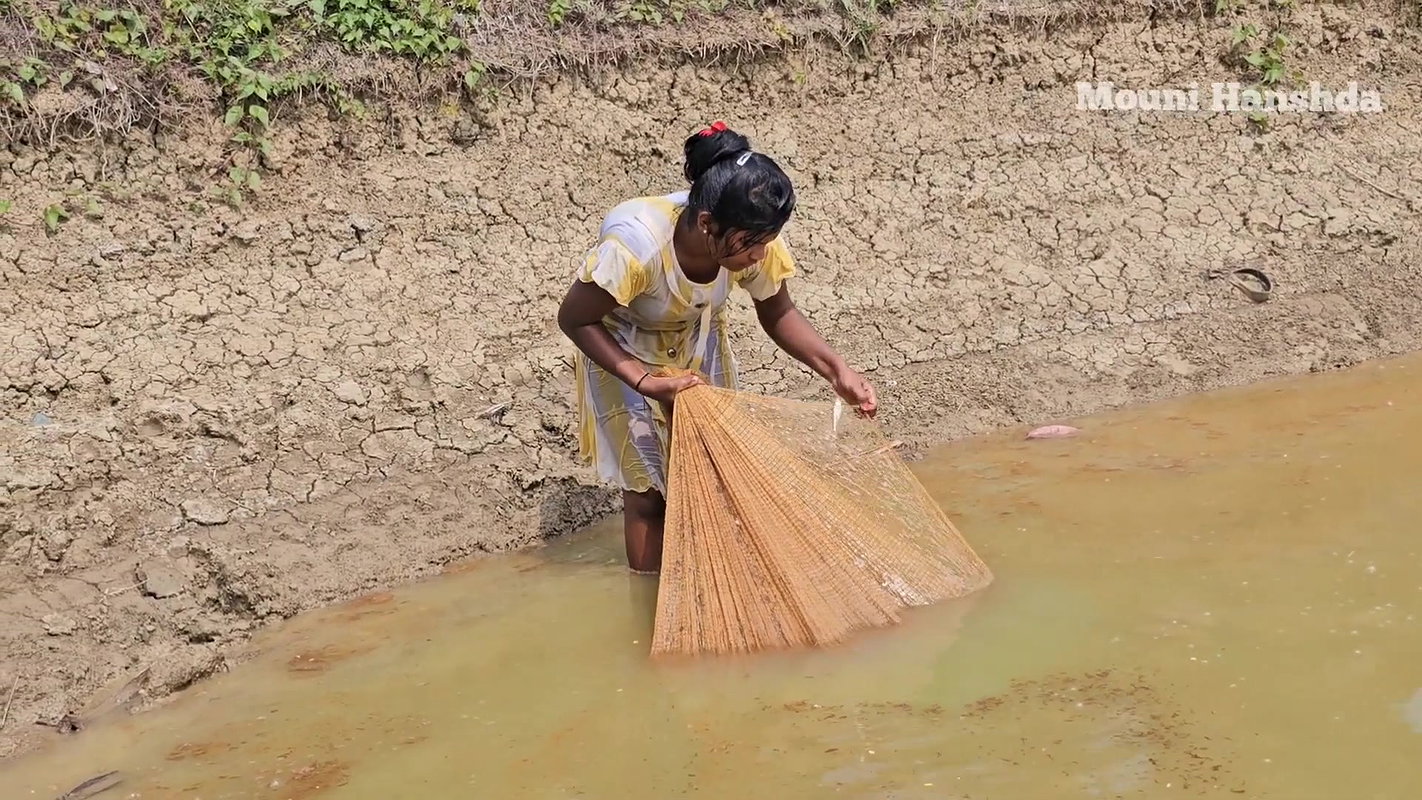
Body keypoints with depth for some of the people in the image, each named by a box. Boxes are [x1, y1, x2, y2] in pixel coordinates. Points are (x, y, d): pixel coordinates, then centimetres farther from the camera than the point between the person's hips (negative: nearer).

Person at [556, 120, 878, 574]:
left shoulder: (752, 239, -28)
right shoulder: (635, 246, -41)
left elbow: (778, 314, -9)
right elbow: (575, 320, -25)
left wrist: (836, 371, -22)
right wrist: (646, 382, -33)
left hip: (697, 347, 4)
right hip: (627, 357, -4)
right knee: (650, 491, 3)